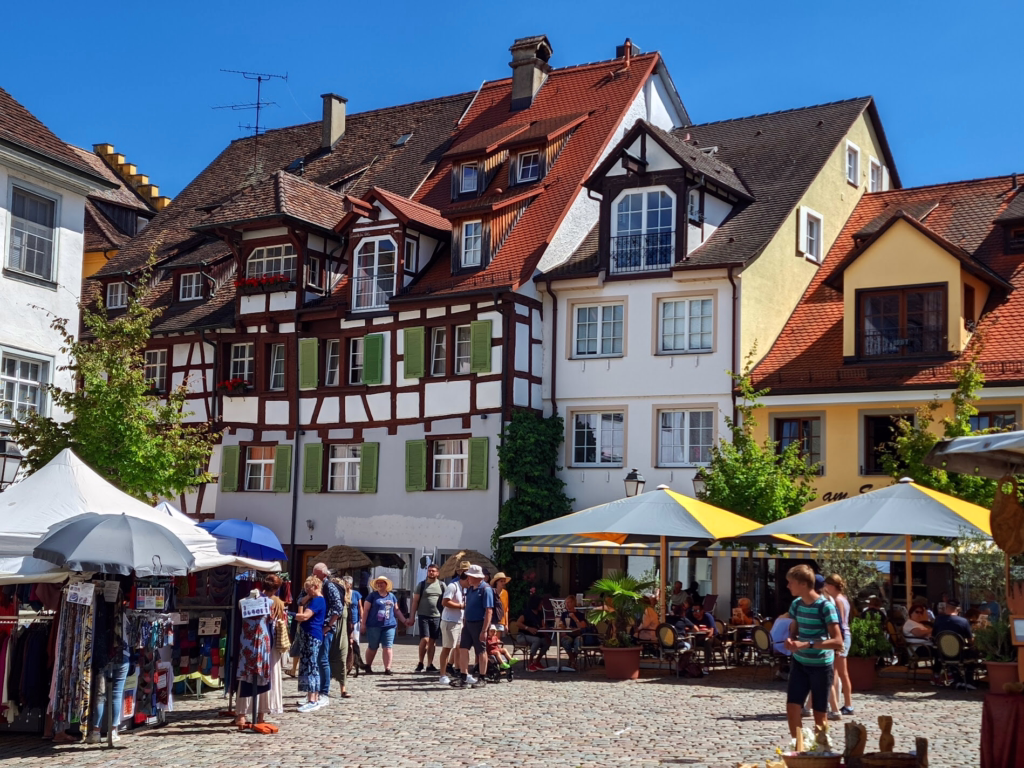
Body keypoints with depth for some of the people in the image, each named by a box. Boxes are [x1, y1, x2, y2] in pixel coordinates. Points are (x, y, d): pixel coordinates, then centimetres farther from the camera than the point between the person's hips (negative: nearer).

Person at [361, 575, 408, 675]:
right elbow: (366, 610, -1)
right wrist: (363, 624, -7)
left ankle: (387, 669, -2)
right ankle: (368, 666, 23)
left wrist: (404, 621, 16)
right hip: (374, 626, -3)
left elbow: (396, 610, 21)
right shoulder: (372, 596, 3)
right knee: (372, 647, 5)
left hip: (389, 626, 3)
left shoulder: (392, 596, 14)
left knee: (387, 647, -3)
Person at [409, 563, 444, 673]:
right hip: (423, 616, -2)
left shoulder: (441, 585, 7)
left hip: (436, 617, 2)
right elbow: (415, 601, 5)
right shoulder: (421, 585, 4)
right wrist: (412, 617, 1)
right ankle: (420, 663, 5)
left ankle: (430, 665, 12)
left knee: (433, 641, 5)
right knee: (425, 639, -11)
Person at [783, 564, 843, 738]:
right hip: (799, 663, 5)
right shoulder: (796, 604, 2)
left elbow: (838, 641, -22)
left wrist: (807, 645, -30)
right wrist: (791, 640, -6)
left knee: (819, 714, 6)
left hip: (821, 665, -5)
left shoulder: (825, 606, -18)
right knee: (792, 707, -2)